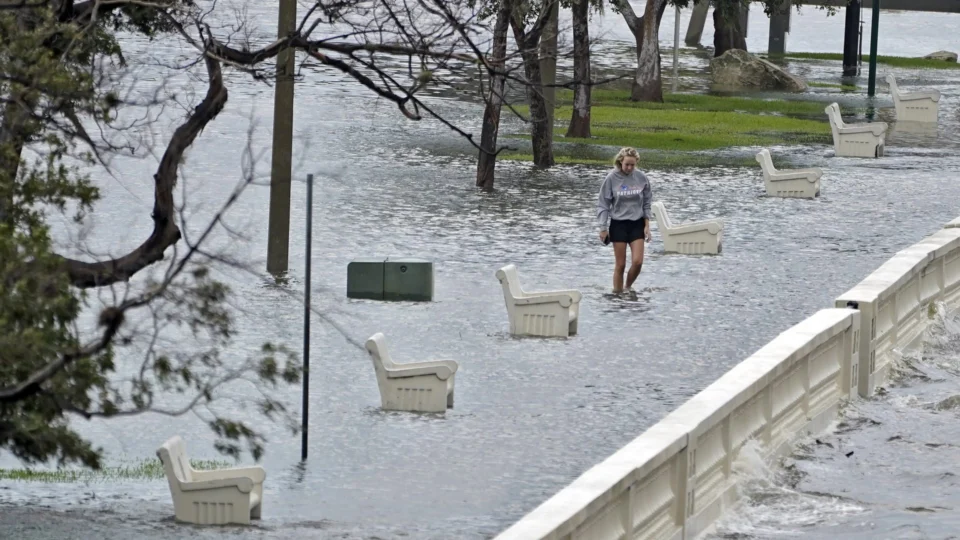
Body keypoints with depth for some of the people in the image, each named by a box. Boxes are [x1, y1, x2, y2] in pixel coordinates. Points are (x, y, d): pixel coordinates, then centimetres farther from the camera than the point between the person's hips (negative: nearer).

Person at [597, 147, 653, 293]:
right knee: (620, 265, 0)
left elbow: (646, 204, 7)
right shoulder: (611, 179, -9)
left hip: (637, 224, 2)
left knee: (637, 262, -8)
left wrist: (647, 226, 3)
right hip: (618, 224, -2)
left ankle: (628, 287, 15)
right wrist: (603, 228, -6)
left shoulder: (641, 178, -2)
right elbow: (603, 204, -3)